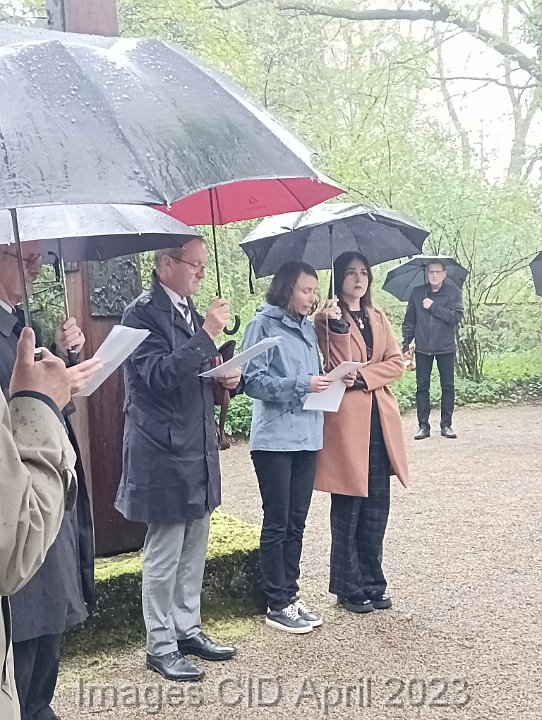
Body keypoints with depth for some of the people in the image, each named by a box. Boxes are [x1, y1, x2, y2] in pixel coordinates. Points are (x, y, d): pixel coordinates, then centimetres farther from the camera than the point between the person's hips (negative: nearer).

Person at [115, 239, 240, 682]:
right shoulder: (142, 313, -13)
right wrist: (208, 334, -25)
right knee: (164, 553, 3)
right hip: (164, 452, -8)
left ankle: (187, 629, 31)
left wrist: (226, 379, 2)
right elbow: (160, 374, -23)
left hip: (198, 449, 8)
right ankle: (160, 645, 17)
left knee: (194, 549, 16)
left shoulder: (190, 310, 12)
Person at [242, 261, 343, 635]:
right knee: (277, 525, 2)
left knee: (296, 523, 13)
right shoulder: (263, 325, -5)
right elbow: (253, 381, -12)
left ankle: (291, 595, 24)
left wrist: (329, 381, 1)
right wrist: (301, 384, -20)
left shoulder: (307, 328, 15)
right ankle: (277, 606, 11)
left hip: (307, 436, 7)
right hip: (275, 439, -7)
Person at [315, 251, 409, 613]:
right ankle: (349, 587, 12)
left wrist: (363, 375, -9)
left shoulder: (378, 318, 17)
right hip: (347, 420, -5)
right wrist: (336, 325, -25)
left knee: (377, 508, 9)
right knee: (348, 507, 1)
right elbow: (339, 367, -14)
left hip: (380, 420, 6)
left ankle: (372, 582, 21)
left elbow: (397, 363, 6)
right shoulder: (327, 318, 0)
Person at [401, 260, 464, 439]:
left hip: (446, 348, -1)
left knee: (448, 387, 3)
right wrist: (406, 345, 2)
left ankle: (446, 424, 12)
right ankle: (423, 425, 8)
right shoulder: (417, 293, 4)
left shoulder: (453, 292, -2)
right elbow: (409, 321, 7)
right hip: (422, 348, 1)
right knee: (422, 387, 3)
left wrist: (433, 307, -18)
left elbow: (456, 316, -15)